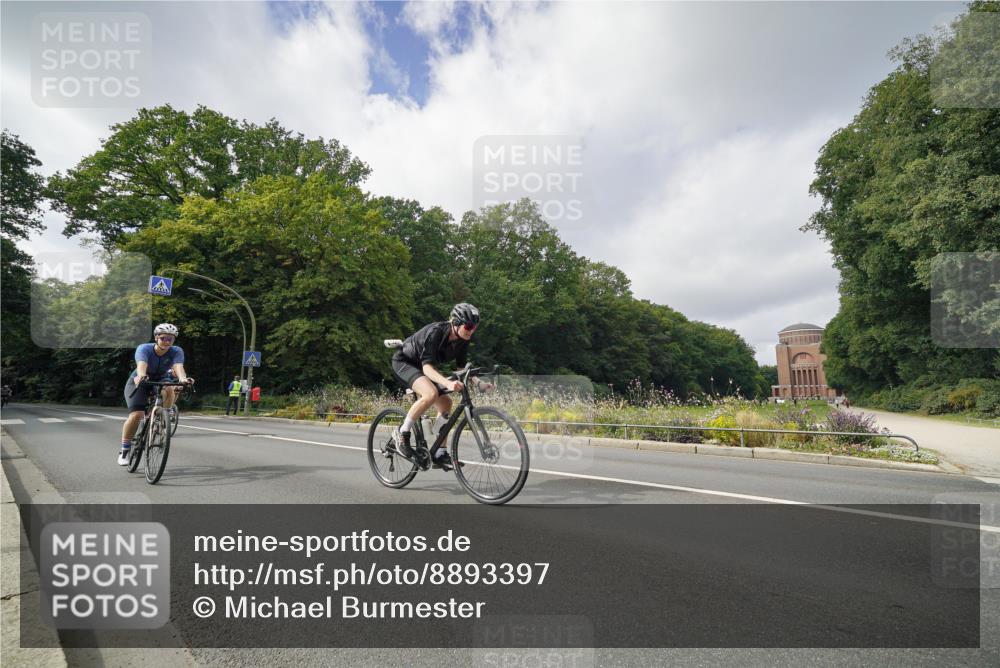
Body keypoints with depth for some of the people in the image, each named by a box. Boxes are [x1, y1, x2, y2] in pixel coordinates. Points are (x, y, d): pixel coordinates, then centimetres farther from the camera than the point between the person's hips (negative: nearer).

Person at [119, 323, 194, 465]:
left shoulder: (176, 351, -20)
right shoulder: (144, 348, -24)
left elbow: (178, 366, -39)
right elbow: (141, 365, -43)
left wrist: (183, 378, -61)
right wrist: (141, 376, -66)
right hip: (138, 383, -1)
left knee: (171, 389, -34)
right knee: (136, 415, -21)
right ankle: (124, 451, -3)